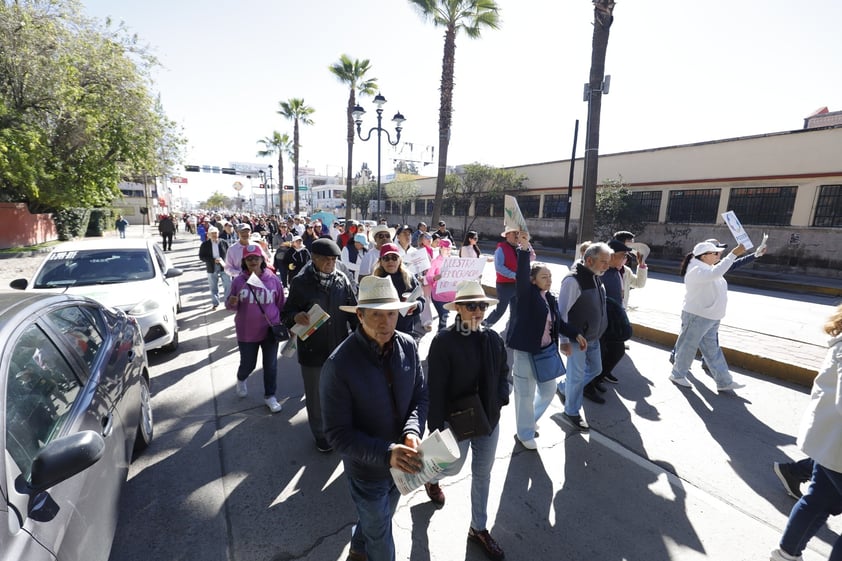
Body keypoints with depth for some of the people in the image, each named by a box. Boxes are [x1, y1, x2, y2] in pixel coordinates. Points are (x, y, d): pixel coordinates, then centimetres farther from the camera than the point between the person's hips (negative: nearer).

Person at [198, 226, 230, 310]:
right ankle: (215, 303, 26)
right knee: (213, 287, 11)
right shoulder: (205, 244, -1)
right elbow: (201, 257, -4)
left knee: (228, 285, -1)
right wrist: (213, 260, -18)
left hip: (224, 267, -1)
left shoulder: (224, 243, -1)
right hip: (212, 268, 1)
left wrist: (225, 262, -16)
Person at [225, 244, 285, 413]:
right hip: (247, 332, 0)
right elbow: (231, 306, 2)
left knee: (270, 365, 9)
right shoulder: (239, 281, -6)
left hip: (270, 330, 0)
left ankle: (270, 396, 28)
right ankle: (241, 379, 51)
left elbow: (281, 305, 4)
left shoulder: (273, 279, -5)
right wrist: (232, 303, -21)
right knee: (248, 364, 15)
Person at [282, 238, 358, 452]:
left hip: (340, 348, 2)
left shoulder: (343, 280, -3)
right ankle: (320, 433, 39)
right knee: (316, 396, 15)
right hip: (312, 350, -2)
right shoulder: (300, 282, -10)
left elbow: (353, 312, 4)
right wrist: (296, 316, -25)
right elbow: (287, 312, -2)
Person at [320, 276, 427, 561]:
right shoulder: (338, 365, -30)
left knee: (378, 518, 33)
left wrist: (412, 433, -24)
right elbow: (338, 433, -24)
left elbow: (421, 396, -6)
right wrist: (386, 453, -34)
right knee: (381, 538, 21)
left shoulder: (408, 346, -16)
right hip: (367, 468, -5)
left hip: (403, 461, 5)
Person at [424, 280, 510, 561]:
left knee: (483, 473, 19)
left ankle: (479, 528, 42)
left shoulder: (493, 338, -6)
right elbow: (435, 388, -20)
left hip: (489, 419, 5)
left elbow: (503, 372, 10)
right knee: (453, 466, 16)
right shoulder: (444, 341, -23)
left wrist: (501, 398, -4)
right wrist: (435, 427, -17)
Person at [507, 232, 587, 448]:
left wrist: (575, 335, 13)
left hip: (547, 351, 7)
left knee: (548, 390, 20)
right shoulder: (526, 294, -13)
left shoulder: (550, 299, 7)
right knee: (526, 394, 7)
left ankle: (529, 420, 45)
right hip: (525, 352, -7)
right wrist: (524, 249, -41)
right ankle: (525, 434, 28)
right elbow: (522, 275, -32)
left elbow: (558, 323, 18)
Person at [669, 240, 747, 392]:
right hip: (697, 317, -10)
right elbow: (716, 273, -40)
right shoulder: (697, 270, -22)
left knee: (712, 350, 13)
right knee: (688, 347, 4)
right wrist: (734, 254, -39)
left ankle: (724, 381, 18)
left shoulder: (707, 268, 11)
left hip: (710, 318, 10)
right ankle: (677, 375, 20)